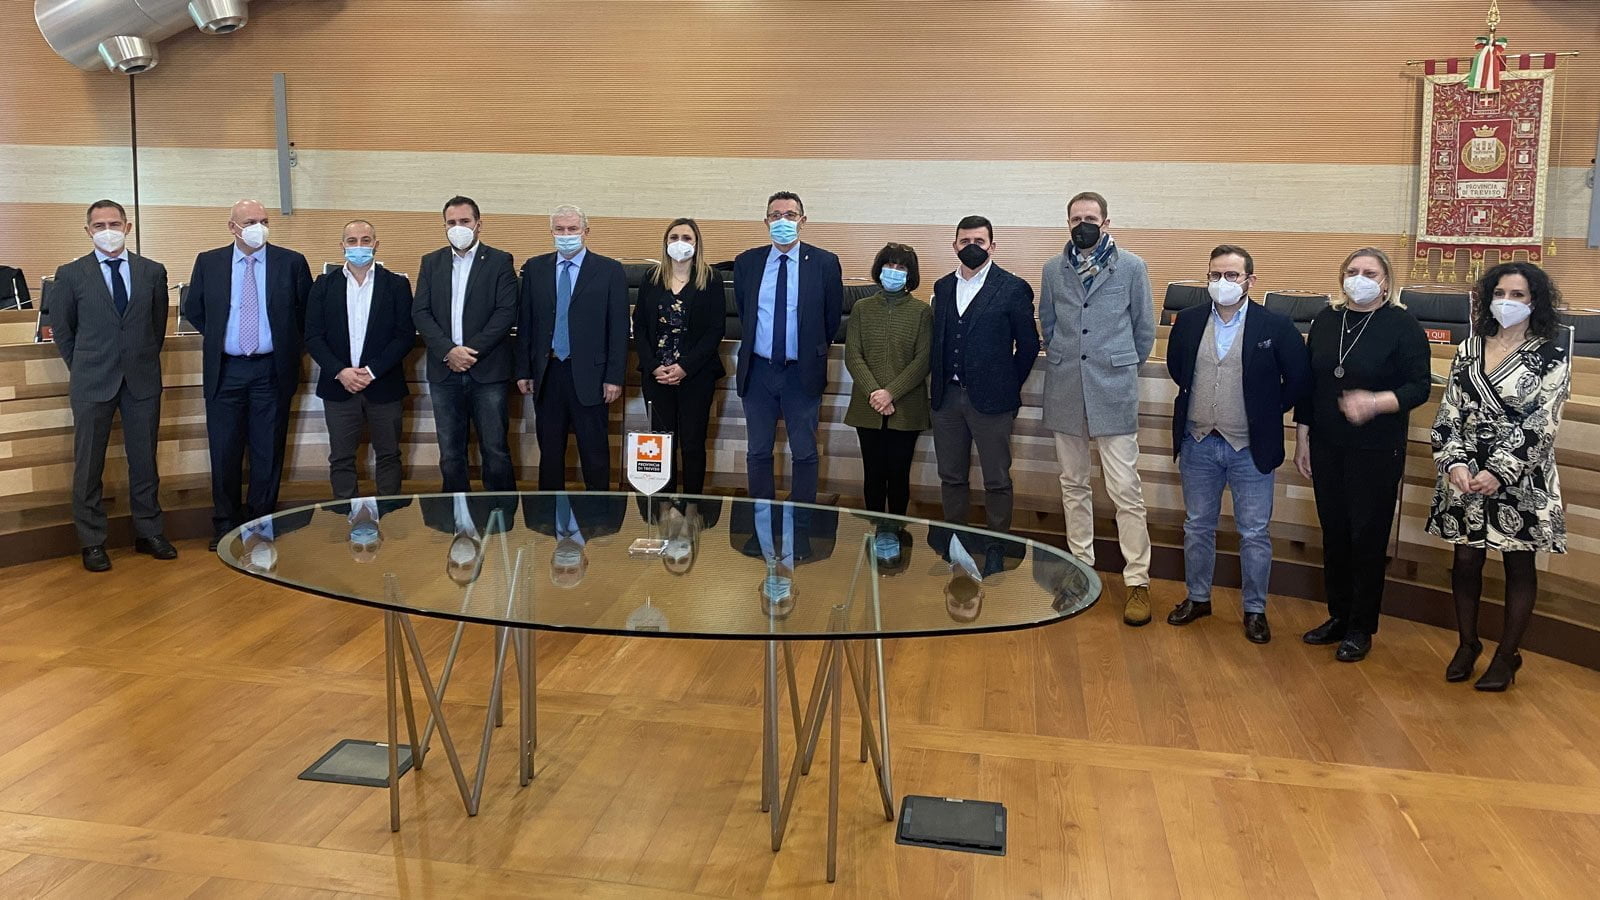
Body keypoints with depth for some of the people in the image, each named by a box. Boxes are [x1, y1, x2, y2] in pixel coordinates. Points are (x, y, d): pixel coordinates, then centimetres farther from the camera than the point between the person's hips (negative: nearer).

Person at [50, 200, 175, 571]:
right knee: (88, 465, 4)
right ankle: (92, 542, 14)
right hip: (92, 382, -1)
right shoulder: (71, 274, 0)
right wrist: (80, 367, 10)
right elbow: (62, 328, 9)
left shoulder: (153, 272, 4)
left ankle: (149, 532, 20)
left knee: (145, 460, 8)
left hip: (142, 379, 1)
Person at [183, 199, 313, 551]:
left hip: (272, 370, -1)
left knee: (268, 452, 5)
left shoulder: (291, 263, -1)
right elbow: (193, 310, 14)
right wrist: (218, 337, 10)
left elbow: (307, 311, 8)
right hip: (226, 370, 1)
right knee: (224, 452, 5)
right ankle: (225, 525, 16)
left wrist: (285, 341, 7)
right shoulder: (208, 262, 3)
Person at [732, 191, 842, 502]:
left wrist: (814, 353, 10)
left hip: (802, 372, -2)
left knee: (804, 453, 5)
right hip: (758, 370, 3)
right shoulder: (746, 263, 2)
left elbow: (832, 317, 4)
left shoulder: (824, 263, -5)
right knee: (758, 452, 11)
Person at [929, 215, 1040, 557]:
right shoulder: (943, 287, 11)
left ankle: (996, 550, 12)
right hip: (946, 397, 5)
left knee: (997, 481, 2)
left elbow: (1028, 344, -1)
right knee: (951, 477, 12)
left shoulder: (1013, 289, -4)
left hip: (990, 400, -4)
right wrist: (938, 383, 8)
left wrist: (1008, 387, 1)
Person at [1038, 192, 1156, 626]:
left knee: (1126, 491, -6)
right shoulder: (1054, 269, 8)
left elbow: (1144, 328, 7)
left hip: (1113, 392, -3)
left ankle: (1137, 581, 1)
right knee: (1073, 485, 12)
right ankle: (1081, 566, 24)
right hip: (1064, 391, 4)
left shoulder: (1131, 267, -1)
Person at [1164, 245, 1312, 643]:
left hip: (1250, 447, -3)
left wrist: (1269, 411, 1)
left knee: (1254, 534, 5)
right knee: (1197, 527, 15)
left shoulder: (1275, 325, -9)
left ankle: (1255, 609, 19)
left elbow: (1300, 377, -2)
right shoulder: (1188, 321, 0)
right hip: (1198, 443, 3)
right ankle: (1197, 598, 30)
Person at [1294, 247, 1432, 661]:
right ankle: (1338, 616, 25)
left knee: (1368, 538, 4)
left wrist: (1375, 403, -27)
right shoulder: (1326, 320, 6)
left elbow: (1419, 386, -10)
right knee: (1333, 534, 11)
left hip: (1377, 452, -4)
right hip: (1327, 447, 4)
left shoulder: (1402, 325, -7)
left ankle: (1361, 628, 16)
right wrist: (1302, 439, 9)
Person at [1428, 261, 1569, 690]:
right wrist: (1453, 463, -13)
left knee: (1518, 566, 8)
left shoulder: (1551, 355, -6)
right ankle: (1467, 643, 27)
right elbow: (1450, 410, 2)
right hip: (1466, 474, 3)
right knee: (1465, 560, 9)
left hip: (1522, 481, -3)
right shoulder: (1470, 348, 5)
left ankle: (1507, 655, 21)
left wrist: (1499, 473, -20)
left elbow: (1540, 424, -13)